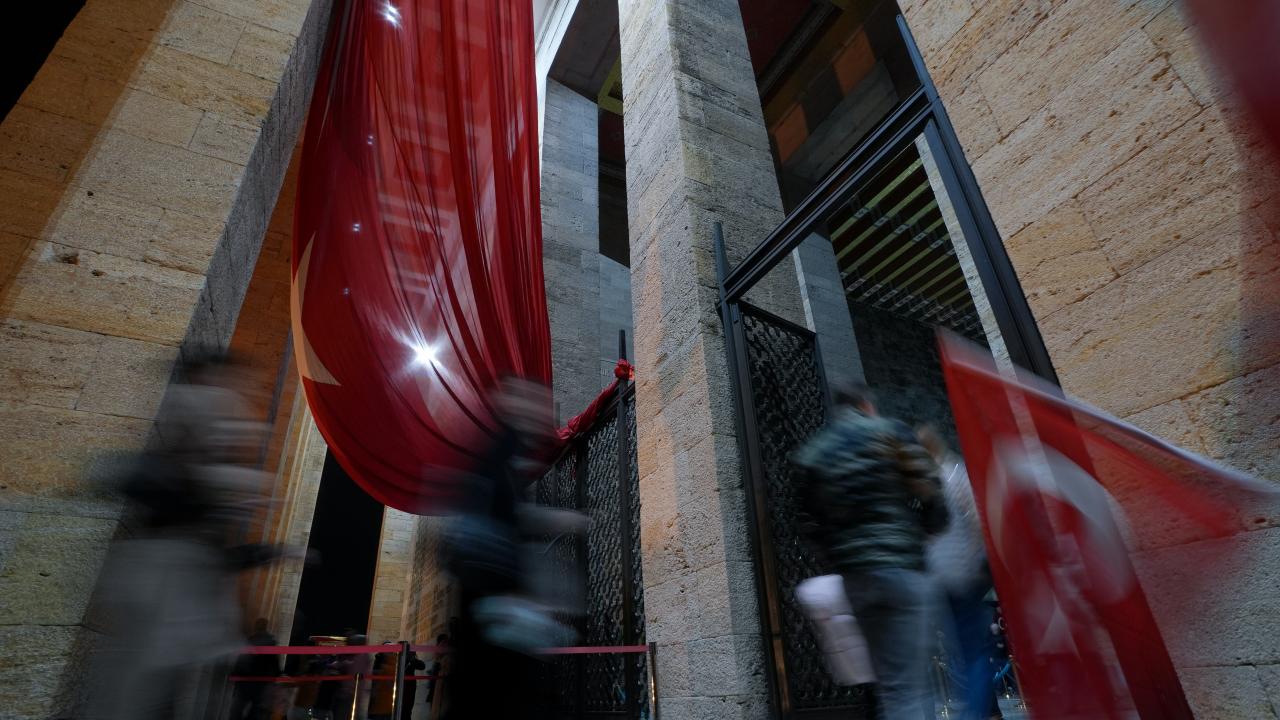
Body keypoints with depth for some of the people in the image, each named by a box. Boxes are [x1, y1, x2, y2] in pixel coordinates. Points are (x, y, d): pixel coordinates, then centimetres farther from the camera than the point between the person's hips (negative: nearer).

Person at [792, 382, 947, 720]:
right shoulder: (889, 432, 2)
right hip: (899, 566, -4)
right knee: (910, 685, -2)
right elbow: (930, 497, -3)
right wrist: (917, 529, 14)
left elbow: (809, 523, 10)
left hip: (854, 577, 5)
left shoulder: (809, 454, 14)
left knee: (893, 686, 13)